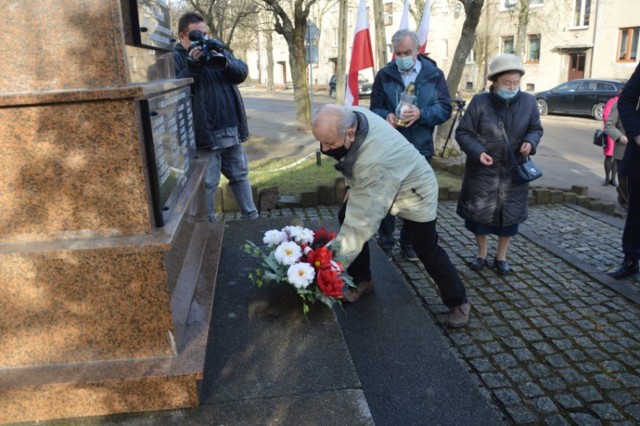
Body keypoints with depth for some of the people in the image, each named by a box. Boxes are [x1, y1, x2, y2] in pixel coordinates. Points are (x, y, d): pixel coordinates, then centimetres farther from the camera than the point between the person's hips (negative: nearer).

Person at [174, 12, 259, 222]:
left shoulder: (216, 48, 13)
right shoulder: (175, 58, -3)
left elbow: (242, 72, 4)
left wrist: (225, 62, -16)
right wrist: (193, 66, -23)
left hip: (231, 129, 6)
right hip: (205, 132, -6)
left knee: (240, 175, 16)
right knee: (207, 183, 2)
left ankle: (251, 217, 29)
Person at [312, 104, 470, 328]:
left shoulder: (373, 162, -46)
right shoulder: (350, 116, -24)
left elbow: (361, 220, -42)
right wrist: (353, 186, 4)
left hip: (415, 193, -8)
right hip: (380, 184, 8)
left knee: (428, 252, 2)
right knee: (345, 216, -4)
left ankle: (458, 302, 26)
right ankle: (362, 281, 11)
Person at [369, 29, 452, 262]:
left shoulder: (434, 75, 2)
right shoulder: (384, 75, 2)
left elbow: (445, 109, -2)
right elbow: (375, 108, 4)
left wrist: (421, 113, -20)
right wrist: (386, 116, -19)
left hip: (420, 148, 1)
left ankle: (409, 242, 27)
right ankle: (385, 243, 19)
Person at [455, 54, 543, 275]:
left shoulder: (528, 102, -3)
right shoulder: (480, 102, -10)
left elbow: (536, 129, 10)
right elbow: (463, 132, -7)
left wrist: (531, 141, -13)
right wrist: (478, 152, -23)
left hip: (513, 172, 2)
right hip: (482, 171, -2)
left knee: (509, 215, 9)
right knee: (479, 213, 7)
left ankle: (501, 257, 29)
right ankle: (481, 254, 29)